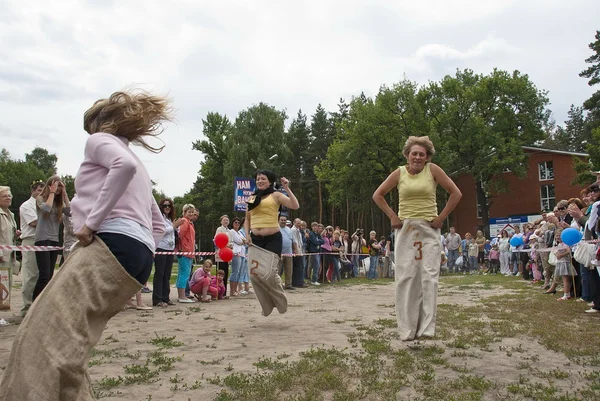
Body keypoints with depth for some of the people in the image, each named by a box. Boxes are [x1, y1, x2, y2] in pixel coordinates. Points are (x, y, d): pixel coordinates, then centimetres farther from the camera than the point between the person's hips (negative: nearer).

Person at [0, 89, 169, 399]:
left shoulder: (99, 139, 11)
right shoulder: (140, 168, 35)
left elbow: (124, 164, -16)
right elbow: (158, 226, 32)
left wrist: (92, 221, -15)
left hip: (112, 244, -9)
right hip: (139, 257, 9)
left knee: (46, 336, -16)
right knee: (66, 339, 11)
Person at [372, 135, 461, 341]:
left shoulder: (433, 170, -3)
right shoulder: (399, 173, 1)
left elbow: (456, 193, 0)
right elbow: (377, 195, 9)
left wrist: (441, 217, -4)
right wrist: (392, 216, 0)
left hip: (429, 229, -1)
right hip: (405, 229, 1)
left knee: (429, 276, -7)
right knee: (405, 277, 0)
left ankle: (427, 326, -1)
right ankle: (407, 328, 8)